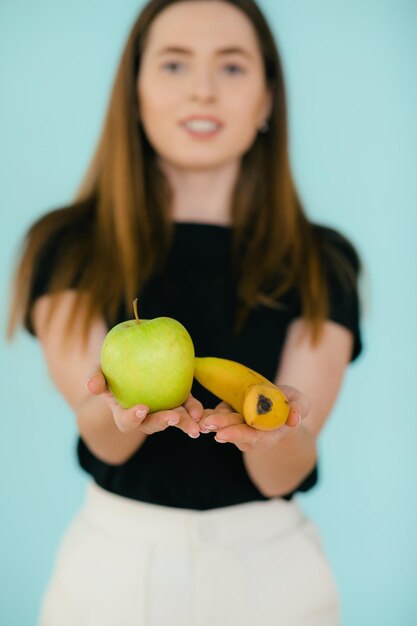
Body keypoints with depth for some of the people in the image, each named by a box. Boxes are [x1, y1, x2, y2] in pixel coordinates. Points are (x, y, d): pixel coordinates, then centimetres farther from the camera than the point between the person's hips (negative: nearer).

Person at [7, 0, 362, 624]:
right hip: (114, 556, 0)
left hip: (269, 561, 1)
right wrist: (125, 405, -36)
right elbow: (105, 442, -15)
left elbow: (282, 475, -12)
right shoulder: (67, 246, -5)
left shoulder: (321, 262, -4)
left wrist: (272, 427, -33)